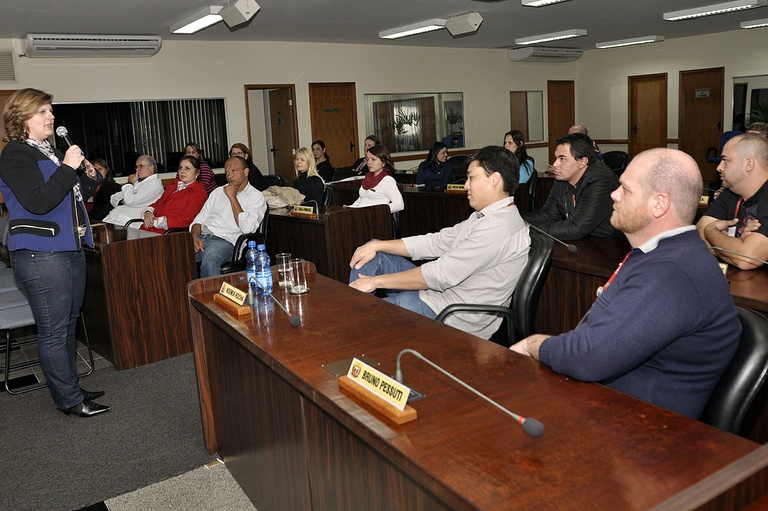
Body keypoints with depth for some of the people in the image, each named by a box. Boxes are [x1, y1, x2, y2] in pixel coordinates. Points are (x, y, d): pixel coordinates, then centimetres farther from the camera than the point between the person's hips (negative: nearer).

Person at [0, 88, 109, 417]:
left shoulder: (52, 151, 17)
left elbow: (70, 198, 24)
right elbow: (37, 202, -21)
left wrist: (90, 177, 7)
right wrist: (67, 168, -19)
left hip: (71, 249, 9)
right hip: (41, 254, -9)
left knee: (68, 325, 15)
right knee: (53, 331, -2)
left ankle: (69, 389, 26)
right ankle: (69, 400, 7)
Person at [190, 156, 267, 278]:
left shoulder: (256, 197, 6)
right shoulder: (218, 191, 25)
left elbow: (247, 228, -11)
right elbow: (200, 219, 21)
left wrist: (232, 197, -4)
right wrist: (195, 236, -2)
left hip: (225, 240, -5)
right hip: (201, 237, 5)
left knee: (209, 260, -38)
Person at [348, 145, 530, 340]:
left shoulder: (499, 227, -22)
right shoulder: (483, 217, 11)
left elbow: (441, 274, -24)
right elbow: (436, 242, 9)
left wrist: (376, 281, -16)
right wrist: (376, 245, 2)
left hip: (455, 317, -10)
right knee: (375, 253, 10)